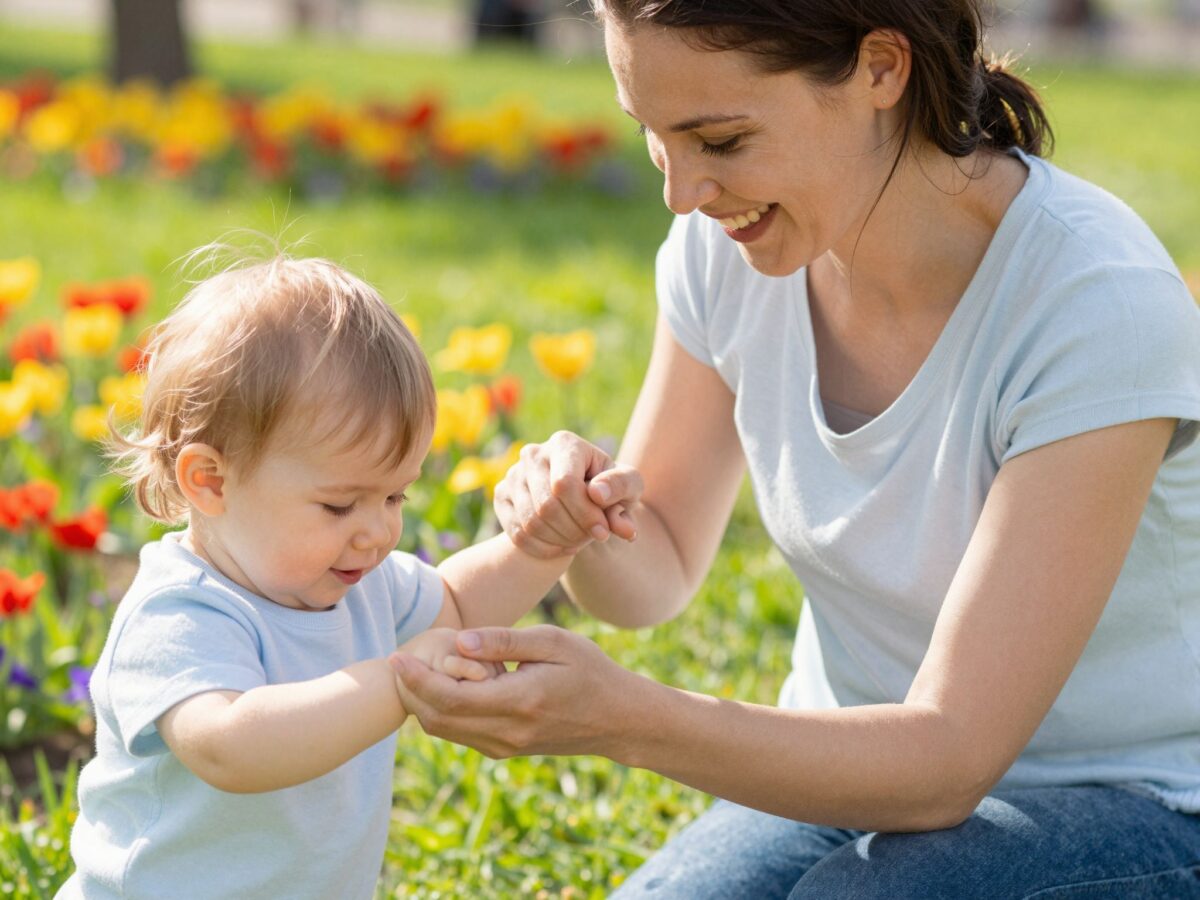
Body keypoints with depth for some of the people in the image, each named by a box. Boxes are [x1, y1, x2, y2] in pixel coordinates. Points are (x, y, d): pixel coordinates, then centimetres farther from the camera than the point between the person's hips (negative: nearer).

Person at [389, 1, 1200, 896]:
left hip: (1117, 816, -4)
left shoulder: (1101, 305, -27)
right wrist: (587, 523, -20)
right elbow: (658, 575, 4)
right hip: (858, 766, 4)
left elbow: (949, 761, -28)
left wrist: (622, 717, -40)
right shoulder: (728, 245, -9)